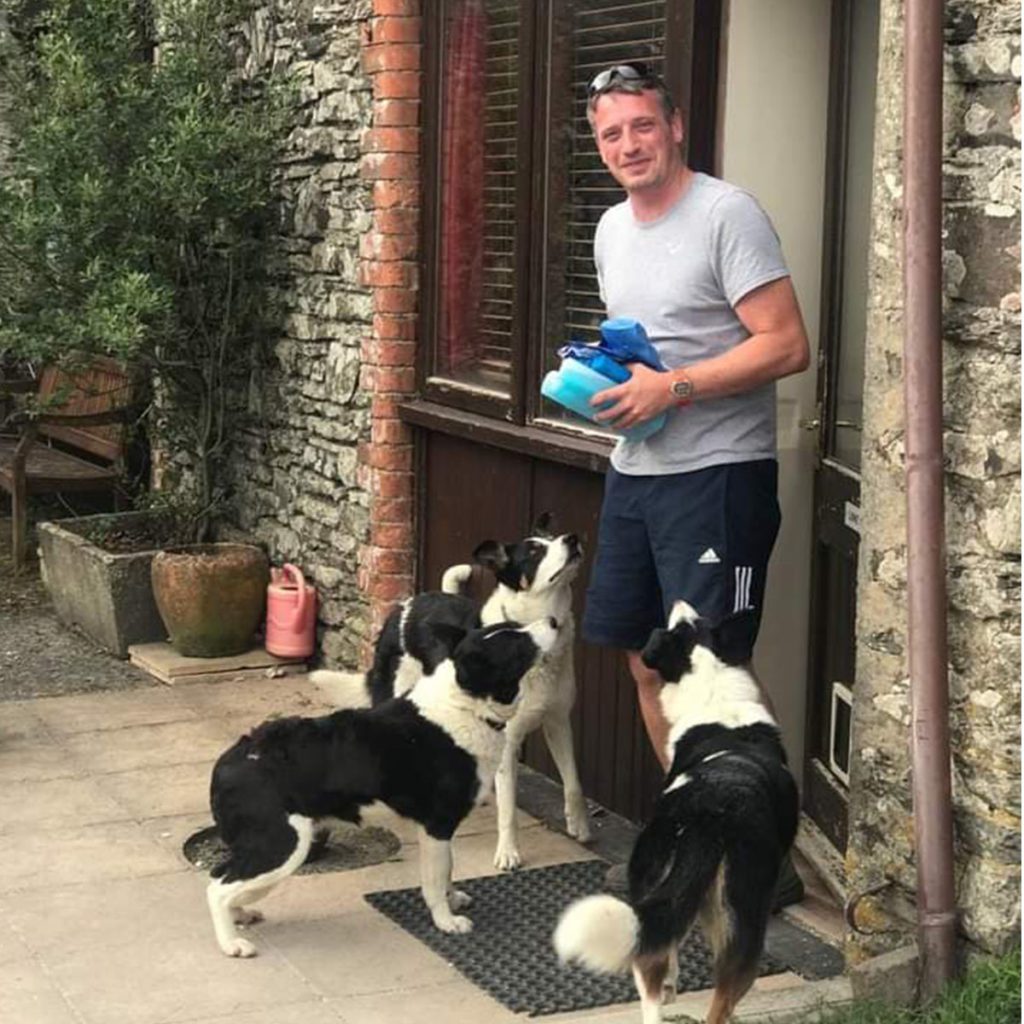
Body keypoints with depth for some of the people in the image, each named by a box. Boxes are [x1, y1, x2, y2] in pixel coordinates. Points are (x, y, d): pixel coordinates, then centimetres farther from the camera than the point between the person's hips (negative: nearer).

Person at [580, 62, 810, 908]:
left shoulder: (727, 215, -12)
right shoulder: (613, 230, 13)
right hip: (634, 470, 9)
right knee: (649, 663, 13)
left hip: (716, 475, -8)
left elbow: (787, 346, -18)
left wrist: (672, 387, -21)